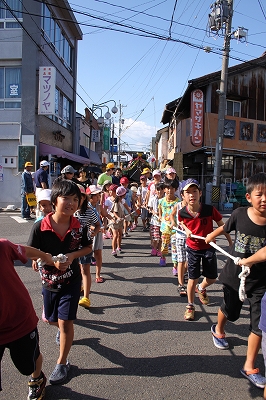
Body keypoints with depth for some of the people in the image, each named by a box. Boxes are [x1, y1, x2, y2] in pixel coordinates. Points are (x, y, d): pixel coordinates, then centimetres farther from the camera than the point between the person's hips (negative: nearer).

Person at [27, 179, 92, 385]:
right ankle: (62, 329, 59)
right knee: (50, 319, 22)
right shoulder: (40, 227, -20)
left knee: (65, 322, 0)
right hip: (49, 280, 2)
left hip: (72, 280, -1)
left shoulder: (79, 227, -16)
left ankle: (62, 363, 24)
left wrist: (73, 255, -19)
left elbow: (88, 247, 0)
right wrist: (53, 261, -25)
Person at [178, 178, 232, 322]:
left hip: (209, 247, 1)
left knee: (211, 279, 9)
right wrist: (186, 230, -8)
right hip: (193, 249, 0)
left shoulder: (210, 209, -20)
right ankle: (190, 306, 25)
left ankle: (201, 288, 45)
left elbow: (222, 226, -6)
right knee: (193, 279, 3)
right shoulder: (182, 213, -16)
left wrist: (231, 243, -2)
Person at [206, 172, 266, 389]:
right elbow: (225, 227, 5)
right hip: (235, 274, 1)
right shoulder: (240, 214, -16)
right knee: (230, 311, 24)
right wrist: (211, 235, 20)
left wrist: (248, 260, -29)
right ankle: (218, 329, 57)